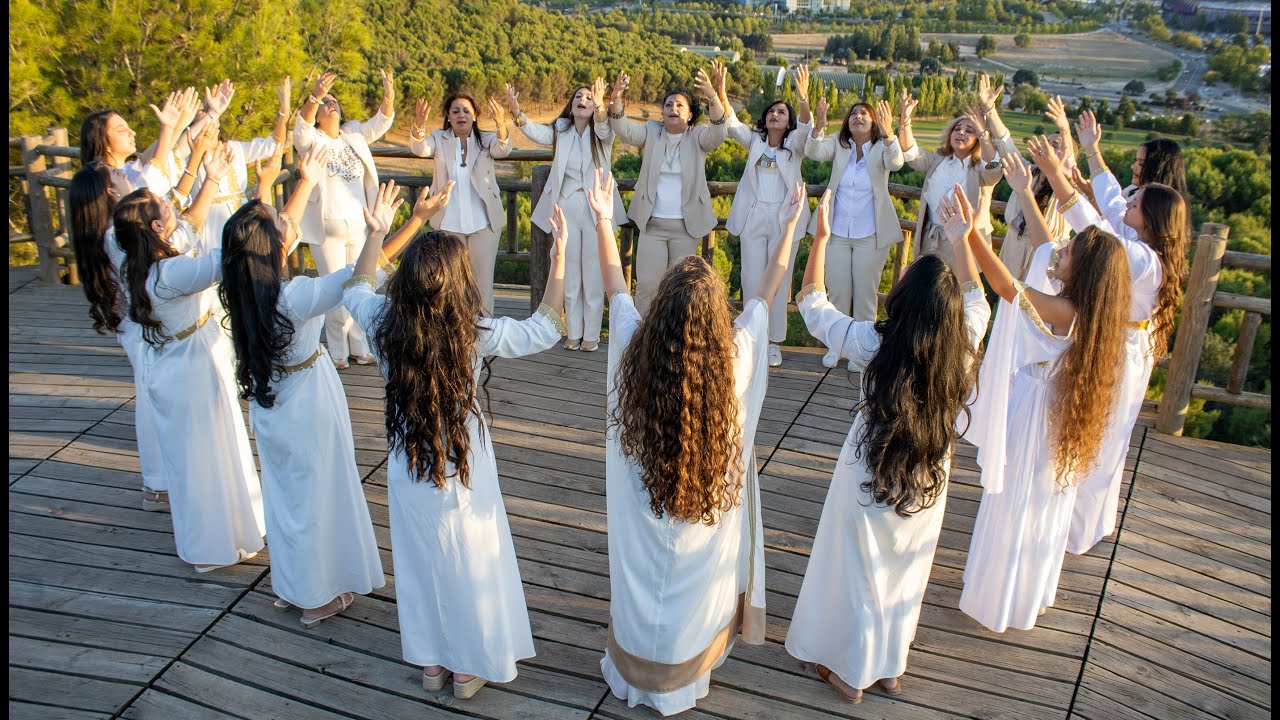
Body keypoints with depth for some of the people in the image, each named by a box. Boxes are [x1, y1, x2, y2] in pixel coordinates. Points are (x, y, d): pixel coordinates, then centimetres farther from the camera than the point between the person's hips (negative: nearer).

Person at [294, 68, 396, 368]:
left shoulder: (354, 135, 10)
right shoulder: (311, 140, -3)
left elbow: (380, 123, -3)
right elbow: (301, 129, -24)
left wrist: (389, 96, -23)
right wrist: (314, 97, -41)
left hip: (359, 226, 4)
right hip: (327, 229, -4)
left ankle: (360, 347, 20)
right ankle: (337, 351, 9)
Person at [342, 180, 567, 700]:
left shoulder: (384, 323, -16)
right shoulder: (477, 333, -26)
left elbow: (355, 289, 7)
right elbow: (545, 329, -14)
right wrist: (559, 256, -15)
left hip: (407, 466, 3)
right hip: (463, 467, -3)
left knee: (420, 558, 22)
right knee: (471, 559, 18)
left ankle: (430, 660, 41)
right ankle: (470, 665, 35)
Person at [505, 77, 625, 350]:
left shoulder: (602, 132, -2)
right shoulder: (561, 130, 4)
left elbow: (604, 128, -26)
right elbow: (537, 133, -14)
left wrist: (600, 107, -48)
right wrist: (517, 114, -34)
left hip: (596, 208, -2)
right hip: (566, 207, 3)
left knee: (593, 273, 4)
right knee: (570, 273, 10)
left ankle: (592, 334, 15)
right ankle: (574, 332, 21)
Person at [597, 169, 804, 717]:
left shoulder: (635, 352, -26)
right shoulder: (736, 359, -27)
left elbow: (615, 286, -8)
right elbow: (766, 295, -10)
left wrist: (601, 219, 2)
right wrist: (789, 226, -1)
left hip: (643, 513, 0)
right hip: (708, 514, 0)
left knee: (641, 586, 24)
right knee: (691, 593, 24)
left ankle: (631, 674, 47)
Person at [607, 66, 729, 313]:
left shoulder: (697, 137, 1)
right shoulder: (651, 132, 6)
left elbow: (719, 132, -18)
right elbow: (624, 131, -10)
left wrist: (713, 96, -35)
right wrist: (616, 99, -29)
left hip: (687, 226, 0)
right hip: (652, 224, 1)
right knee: (646, 284, -2)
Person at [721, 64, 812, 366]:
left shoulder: (794, 144, 4)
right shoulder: (754, 141, 11)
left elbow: (805, 126, -17)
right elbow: (731, 123, -5)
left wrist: (803, 98, -37)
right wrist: (721, 92, -22)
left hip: (784, 219, -2)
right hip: (753, 217, 2)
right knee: (752, 279, 4)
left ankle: (773, 341, 11)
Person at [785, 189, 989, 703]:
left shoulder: (873, 345, -28)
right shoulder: (965, 344, -19)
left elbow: (813, 306, -13)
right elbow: (975, 301, 5)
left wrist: (820, 239, -8)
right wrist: (961, 242, 8)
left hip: (868, 481, -3)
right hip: (928, 484, 4)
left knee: (856, 574, 18)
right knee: (905, 578, 24)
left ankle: (849, 671, 38)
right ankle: (890, 668, 44)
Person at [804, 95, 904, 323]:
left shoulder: (881, 147, -3)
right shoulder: (839, 143, 3)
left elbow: (895, 163, -24)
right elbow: (814, 153, -15)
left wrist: (888, 134, -43)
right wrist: (819, 127, -35)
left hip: (871, 235, -2)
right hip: (837, 232, 2)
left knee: (866, 294, 7)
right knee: (837, 293, 8)